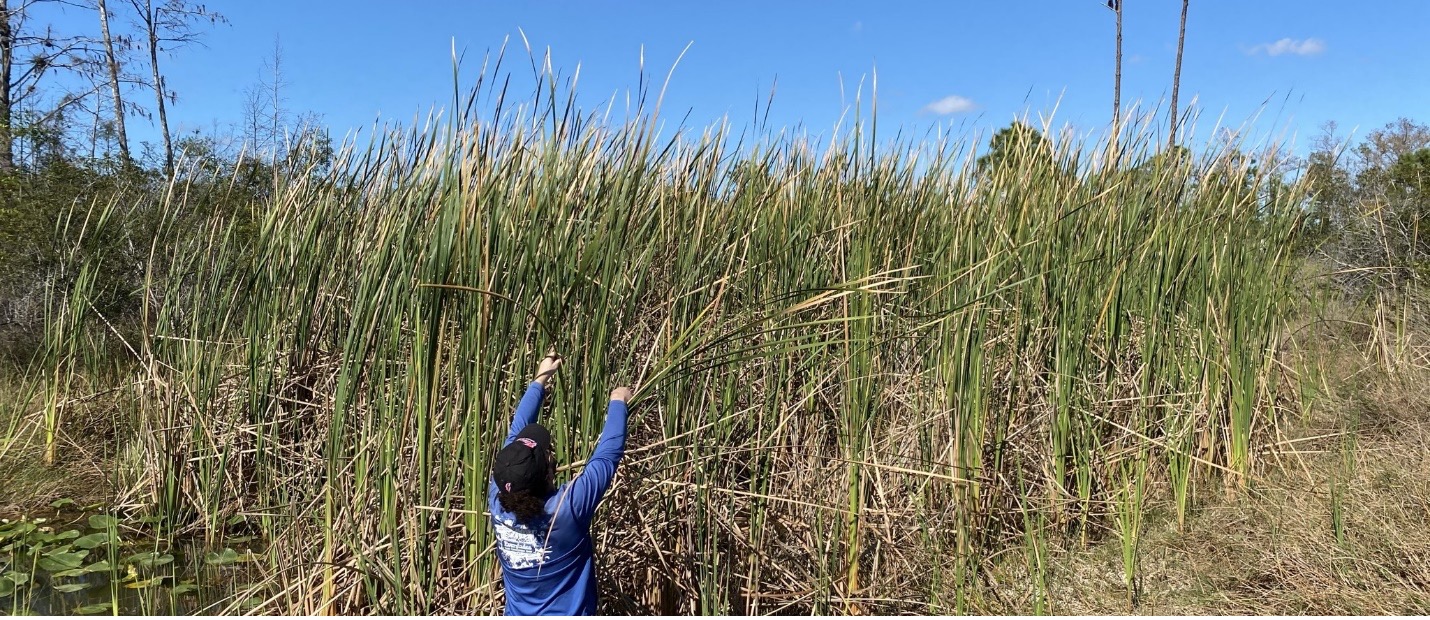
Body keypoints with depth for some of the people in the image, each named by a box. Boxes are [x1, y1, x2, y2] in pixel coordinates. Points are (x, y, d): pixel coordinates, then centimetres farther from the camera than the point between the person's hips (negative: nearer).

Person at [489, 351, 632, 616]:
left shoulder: (499, 500, -15)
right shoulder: (568, 508, -27)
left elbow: (516, 434, -2)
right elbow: (608, 454, -14)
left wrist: (539, 381, 7)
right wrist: (618, 402, 1)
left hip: (517, 615, 5)